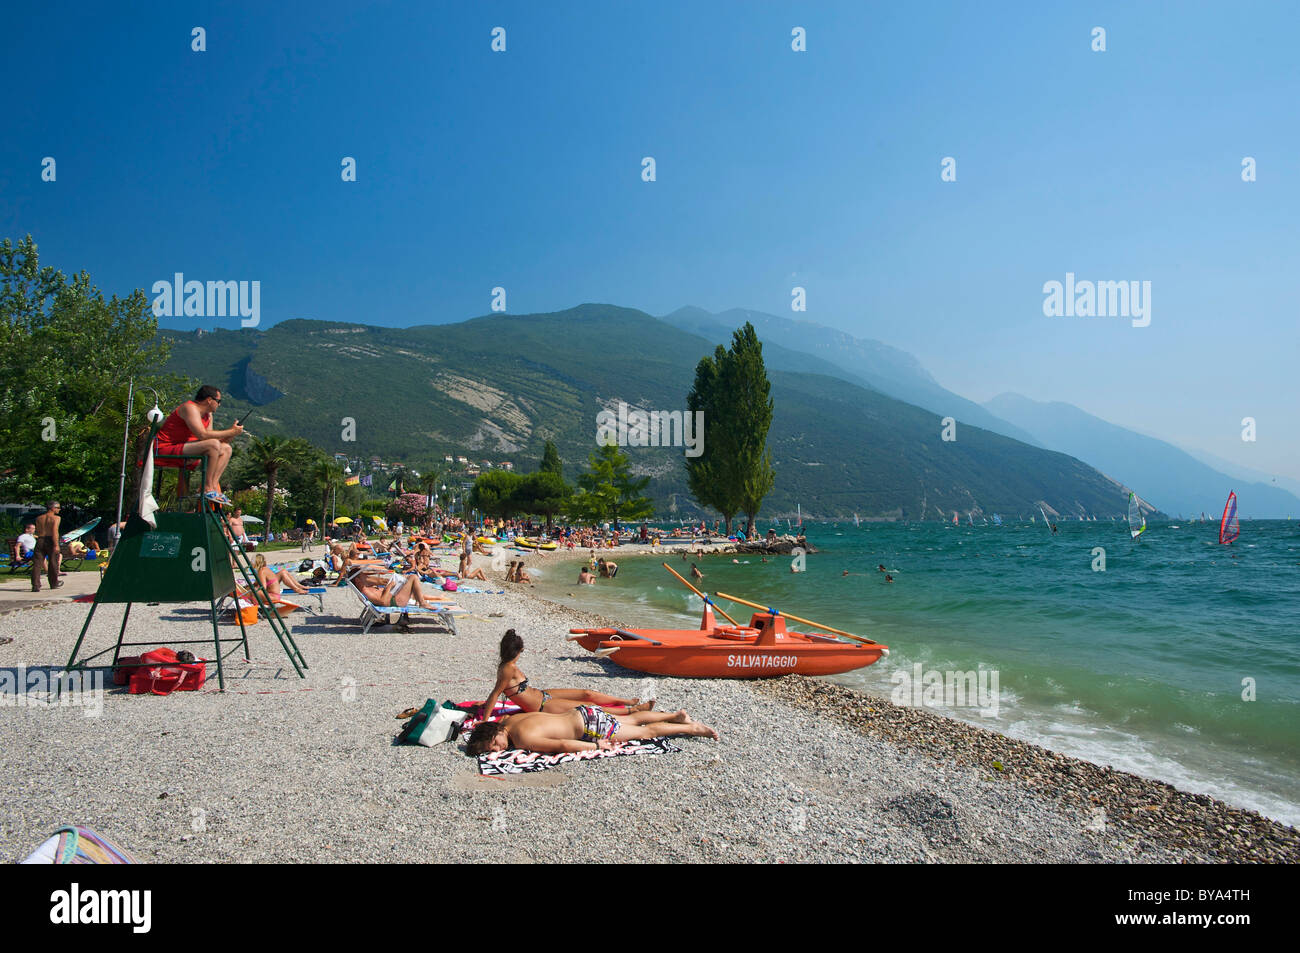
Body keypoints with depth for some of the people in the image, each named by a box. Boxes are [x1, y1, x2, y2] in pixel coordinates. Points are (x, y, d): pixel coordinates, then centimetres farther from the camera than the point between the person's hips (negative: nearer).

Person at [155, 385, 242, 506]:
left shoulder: (208, 415, 15)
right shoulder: (190, 408, -15)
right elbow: (202, 435, -27)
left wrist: (231, 434, -8)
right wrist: (230, 432, -20)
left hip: (183, 448, 10)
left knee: (226, 449, 3)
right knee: (213, 444, -28)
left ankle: (213, 486, -10)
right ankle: (207, 488, -22)